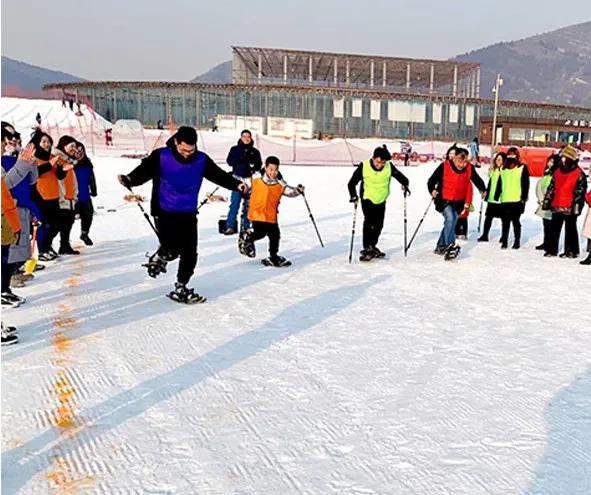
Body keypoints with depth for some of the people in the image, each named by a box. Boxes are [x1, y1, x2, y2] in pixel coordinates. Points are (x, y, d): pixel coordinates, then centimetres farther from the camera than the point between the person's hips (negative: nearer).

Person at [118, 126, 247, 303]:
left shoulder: (202, 160, 0)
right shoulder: (160, 157, -9)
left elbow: (218, 174, 7)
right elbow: (143, 171, -11)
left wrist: (236, 184, -5)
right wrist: (129, 179, -31)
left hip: (189, 214, 4)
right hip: (165, 212, -3)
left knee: (190, 253, 2)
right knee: (172, 249, -15)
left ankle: (181, 289, 20)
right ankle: (159, 258, 22)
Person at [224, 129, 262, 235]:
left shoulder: (255, 151, 11)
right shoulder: (235, 149, 8)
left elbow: (259, 165, 9)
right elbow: (230, 161, -3)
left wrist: (254, 167, -14)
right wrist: (241, 159, -18)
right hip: (238, 178, -2)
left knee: (248, 204, 6)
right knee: (234, 203, -9)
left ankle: (245, 227, 13)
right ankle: (230, 226, -7)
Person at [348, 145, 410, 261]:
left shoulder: (389, 167, -12)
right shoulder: (364, 166, -17)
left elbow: (401, 176, 2)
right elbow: (352, 183, -11)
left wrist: (405, 184, -14)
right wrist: (353, 195, -20)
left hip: (381, 200, 4)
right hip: (367, 199, -4)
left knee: (378, 225, 10)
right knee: (369, 222, -16)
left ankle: (372, 247, 28)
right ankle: (366, 249, -11)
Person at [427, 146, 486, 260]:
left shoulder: (469, 168, -6)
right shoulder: (444, 167, -16)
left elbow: (477, 180, 6)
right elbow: (432, 180, -12)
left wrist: (482, 189, -11)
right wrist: (432, 190, -29)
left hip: (458, 202, 4)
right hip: (444, 199, -4)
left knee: (451, 224, 9)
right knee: (449, 218, -24)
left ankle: (440, 246, 25)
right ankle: (450, 245, -23)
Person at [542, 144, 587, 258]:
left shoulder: (579, 174, -7)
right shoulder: (558, 172, 12)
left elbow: (580, 191, -11)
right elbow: (551, 188, 16)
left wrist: (576, 206, -16)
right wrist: (547, 201, 12)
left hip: (570, 208, -6)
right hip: (557, 206, 6)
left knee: (570, 229, 3)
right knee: (554, 229, 9)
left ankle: (572, 251, 12)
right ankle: (551, 249, 17)